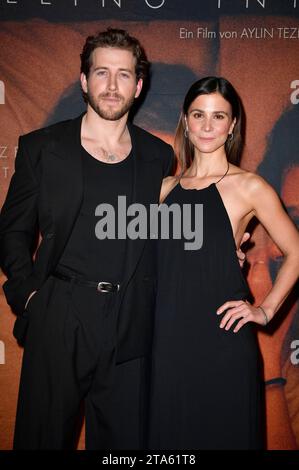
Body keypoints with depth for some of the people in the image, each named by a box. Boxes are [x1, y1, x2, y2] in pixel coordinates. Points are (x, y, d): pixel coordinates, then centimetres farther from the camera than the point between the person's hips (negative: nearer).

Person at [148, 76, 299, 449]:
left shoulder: (249, 187, -4)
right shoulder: (167, 187, 8)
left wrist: (265, 310, -3)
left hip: (222, 338, -3)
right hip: (169, 338, 4)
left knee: (222, 433, 11)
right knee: (169, 432, 15)